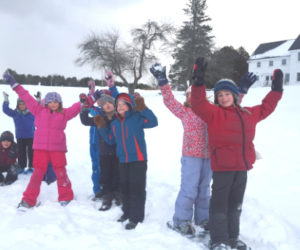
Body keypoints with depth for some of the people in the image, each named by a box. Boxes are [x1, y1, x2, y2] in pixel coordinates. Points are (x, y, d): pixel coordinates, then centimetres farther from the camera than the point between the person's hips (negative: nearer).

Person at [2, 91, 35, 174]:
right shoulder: (15, 113, 3)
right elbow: (6, 110, -2)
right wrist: (6, 100, -12)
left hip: (31, 137, -2)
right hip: (20, 137, 3)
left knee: (31, 152, 2)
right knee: (21, 153, 9)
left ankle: (31, 167, 11)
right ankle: (21, 167, 19)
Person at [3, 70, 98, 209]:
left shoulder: (65, 113, 6)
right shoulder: (39, 110, 6)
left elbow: (78, 106, 7)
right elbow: (26, 97, 6)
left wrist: (91, 98, 2)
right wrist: (14, 84, 7)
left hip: (58, 148, 0)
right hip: (40, 147, 0)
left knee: (61, 173, 5)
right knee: (38, 173, 2)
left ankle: (66, 197, 22)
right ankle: (28, 200, 13)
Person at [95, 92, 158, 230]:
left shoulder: (137, 118, -8)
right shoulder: (114, 123, 11)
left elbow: (153, 122, -22)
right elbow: (110, 140, 17)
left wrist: (143, 108, -28)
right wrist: (101, 127, 10)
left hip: (138, 160, -6)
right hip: (123, 161, 6)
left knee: (136, 188, -1)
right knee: (124, 188, 16)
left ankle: (136, 217, 10)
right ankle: (127, 212, 33)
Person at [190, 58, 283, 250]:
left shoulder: (247, 113, 13)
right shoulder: (214, 113, -6)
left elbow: (265, 109, 29)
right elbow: (199, 105, -24)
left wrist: (276, 89, 30)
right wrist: (199, 82, -34)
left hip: (242, 166, 6)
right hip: (223, 166, -6)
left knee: (235, 204, 17)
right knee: (220, 203, 1)